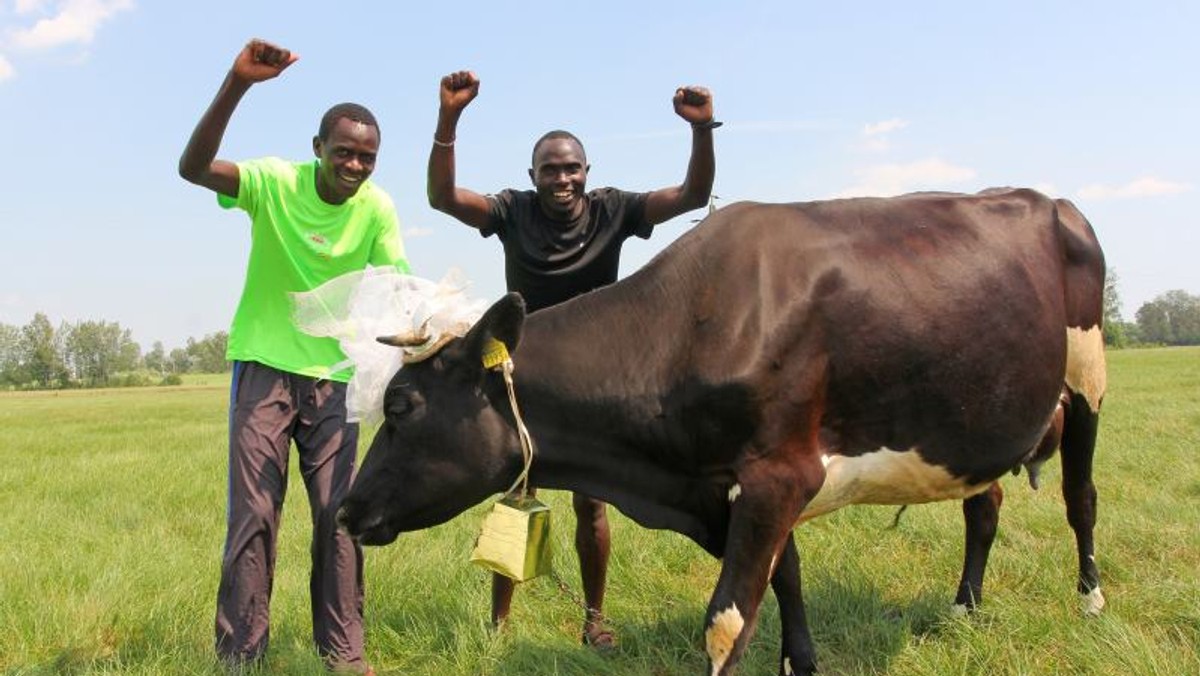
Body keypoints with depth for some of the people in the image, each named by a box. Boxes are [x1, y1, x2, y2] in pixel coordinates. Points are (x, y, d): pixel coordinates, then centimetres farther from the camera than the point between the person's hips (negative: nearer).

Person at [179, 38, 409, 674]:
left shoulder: (378, 209, -9)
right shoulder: (275, 181, -15)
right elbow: (192, 167, -30)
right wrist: (236, 84, -41)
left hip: (334, 375, 2)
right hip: (264, 366, -2)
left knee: (339, 515, 3)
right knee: (253, 514, -1)